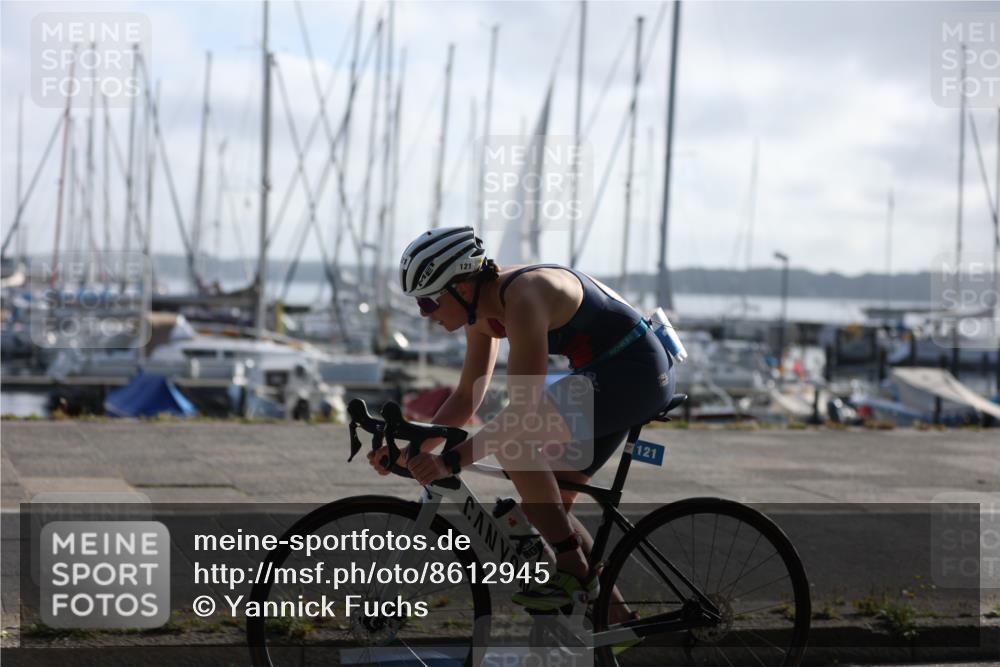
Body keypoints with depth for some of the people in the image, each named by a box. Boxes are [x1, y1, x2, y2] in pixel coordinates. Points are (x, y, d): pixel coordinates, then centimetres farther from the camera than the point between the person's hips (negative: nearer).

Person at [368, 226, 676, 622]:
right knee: (542, 502, 8)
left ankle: (573, 569, -14)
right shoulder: (482, 309, 3)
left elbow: (525, 408, -32)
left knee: (513, 438, -23)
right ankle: (613, 614, 18)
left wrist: (452, 460, -34)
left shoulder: (524, 300, -26)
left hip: (636, 372, -10)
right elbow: (468, 396, 11)